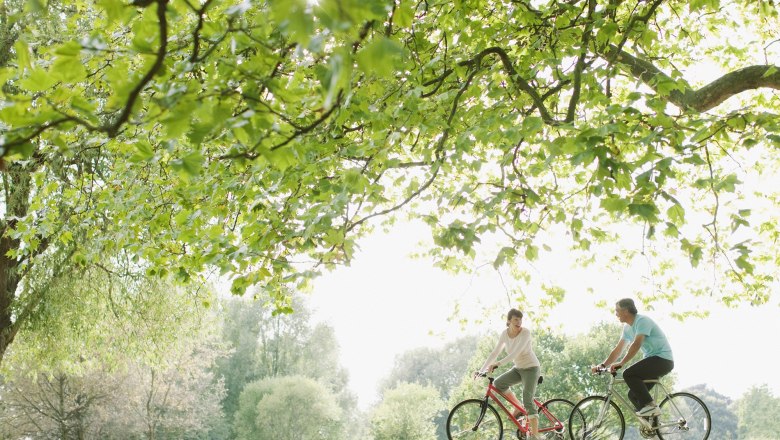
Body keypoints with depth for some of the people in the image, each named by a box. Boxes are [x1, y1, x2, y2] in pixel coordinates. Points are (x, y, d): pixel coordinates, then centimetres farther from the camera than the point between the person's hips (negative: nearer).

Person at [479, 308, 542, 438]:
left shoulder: (525, 332, -23)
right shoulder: (504, 334, -6)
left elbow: (515, 353, -34)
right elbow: (495, 353, -3)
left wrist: (497, 364, -42)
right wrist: (482, 369, -9)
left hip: (531, 368, -6)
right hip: (518, 368, 6)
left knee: (528, 401, -18)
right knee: (497, 383, -12)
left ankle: (534, 435, -17)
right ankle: (519, 408, 7)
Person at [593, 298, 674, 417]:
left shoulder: (642, 321, -15)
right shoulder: (627, 328, 13)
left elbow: (637, 344, -27)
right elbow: (618, 350, 13)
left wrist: (621, 363, -31)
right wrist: (602, 365, 4)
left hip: (663, 360, -9)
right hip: (652, 360, 9)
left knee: (629, 374, -26)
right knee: (633, 395, 5)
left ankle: (651, 406, -20)